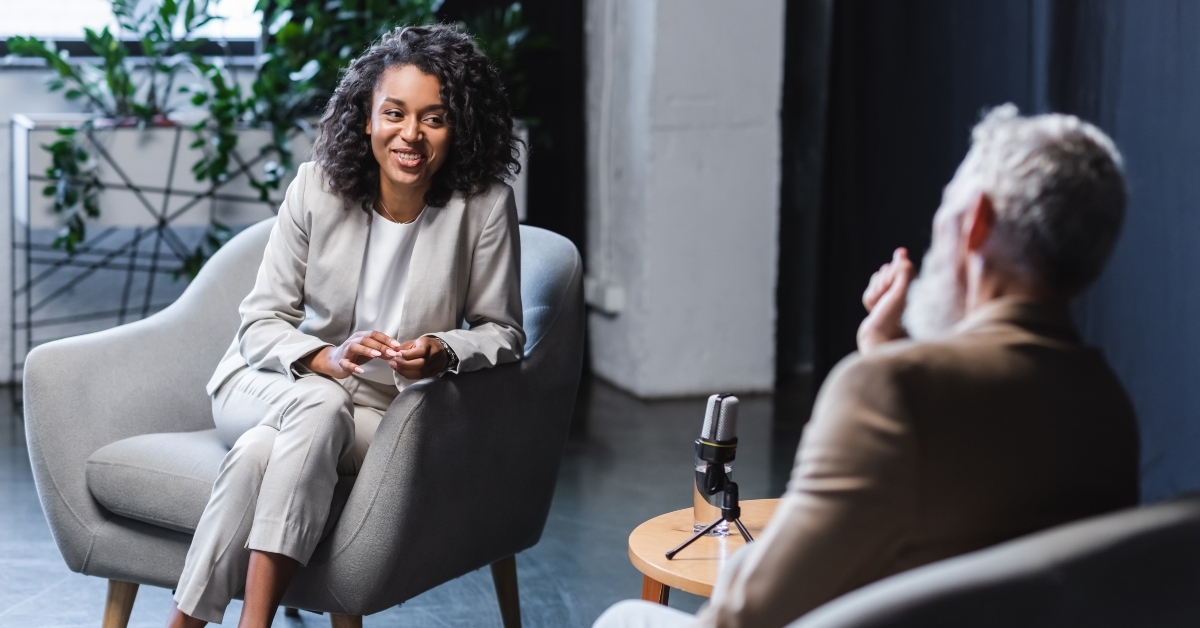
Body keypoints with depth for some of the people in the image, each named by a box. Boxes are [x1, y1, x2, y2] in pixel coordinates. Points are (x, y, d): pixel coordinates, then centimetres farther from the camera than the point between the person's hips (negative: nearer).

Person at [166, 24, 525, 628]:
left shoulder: (483, 206, -12)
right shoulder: (317, 187, -9)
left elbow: (502, 331, -3)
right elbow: (261, 323, -6)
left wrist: (444, 352, -25)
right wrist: (327, 358, -27)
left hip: (384, 412, -1)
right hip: (268, 383, 1)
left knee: (262, 450, -33)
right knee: (318, 405, -35)